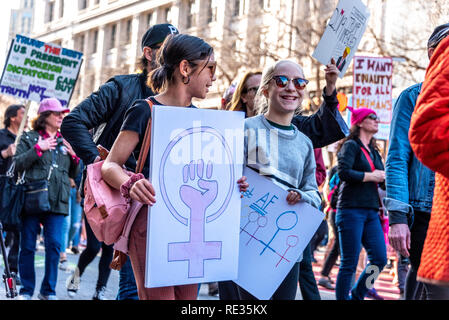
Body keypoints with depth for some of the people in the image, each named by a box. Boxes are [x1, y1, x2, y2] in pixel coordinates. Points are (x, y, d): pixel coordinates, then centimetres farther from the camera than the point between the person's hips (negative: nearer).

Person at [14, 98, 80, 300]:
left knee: (54, 245, -5)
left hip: (57, 201, 3)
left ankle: (48, 291, 7)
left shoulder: (65, 142, 19)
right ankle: (26, 290, 12)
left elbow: (74, 174, 20)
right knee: (28, 246, 1)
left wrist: (75, 156, 2)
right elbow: (17, 165, -3)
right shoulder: (29, 138, 9)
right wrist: (37, 149, -12)